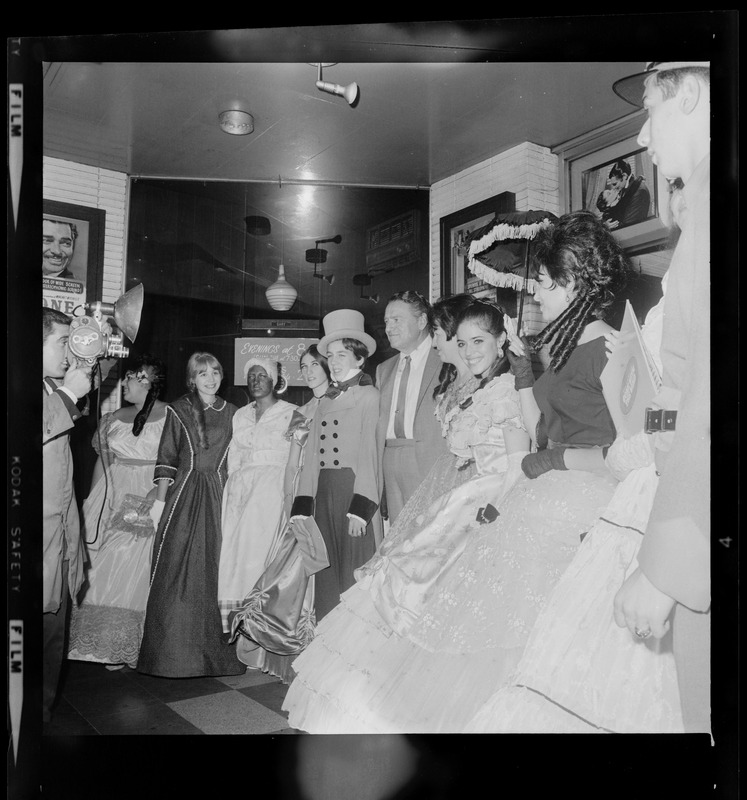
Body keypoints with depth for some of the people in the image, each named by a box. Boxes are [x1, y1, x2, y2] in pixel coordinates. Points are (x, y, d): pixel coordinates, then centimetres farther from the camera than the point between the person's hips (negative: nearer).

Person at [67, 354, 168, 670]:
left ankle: (138, 647, 11)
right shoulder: (112, 418, 11)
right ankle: (110, 646, 16)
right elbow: (102, 462, 15)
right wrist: (93, 502, 12)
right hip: (115, 500, 4)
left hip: (152, 504, -4)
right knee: (108, 570, 4)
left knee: (139, 572, -2)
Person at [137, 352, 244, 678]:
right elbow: (166, 460, 1)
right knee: (178, 574, 0)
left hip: (220, 499, 2)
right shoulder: (178, 410, 3)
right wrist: (160, 500, -5)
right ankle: (174, 654, 11)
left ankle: (213, 653, 15)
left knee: (215, 573, 3)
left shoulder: (232, 413, 10)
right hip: (183, 496, -2)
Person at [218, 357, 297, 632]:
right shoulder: (240, 415, 18)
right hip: (239, 487, 5)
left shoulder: (291, 413, 3)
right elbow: (233, 457, 18)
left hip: (272, 487, -5)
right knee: (231, 545, -4)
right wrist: (233, 487, 6)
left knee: (256, 546, -13)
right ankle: (232, 619, 0)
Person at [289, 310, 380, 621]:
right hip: (325, 493, 6)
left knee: (354, 575, -1)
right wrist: (301, 507, 5)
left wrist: (360, 506, -18)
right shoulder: (325, 402, 16)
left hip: (355, 488, -6)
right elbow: (312, 456, 12)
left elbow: (369, 453, -10)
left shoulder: (369, 395, -2)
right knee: (326, 572, 11)